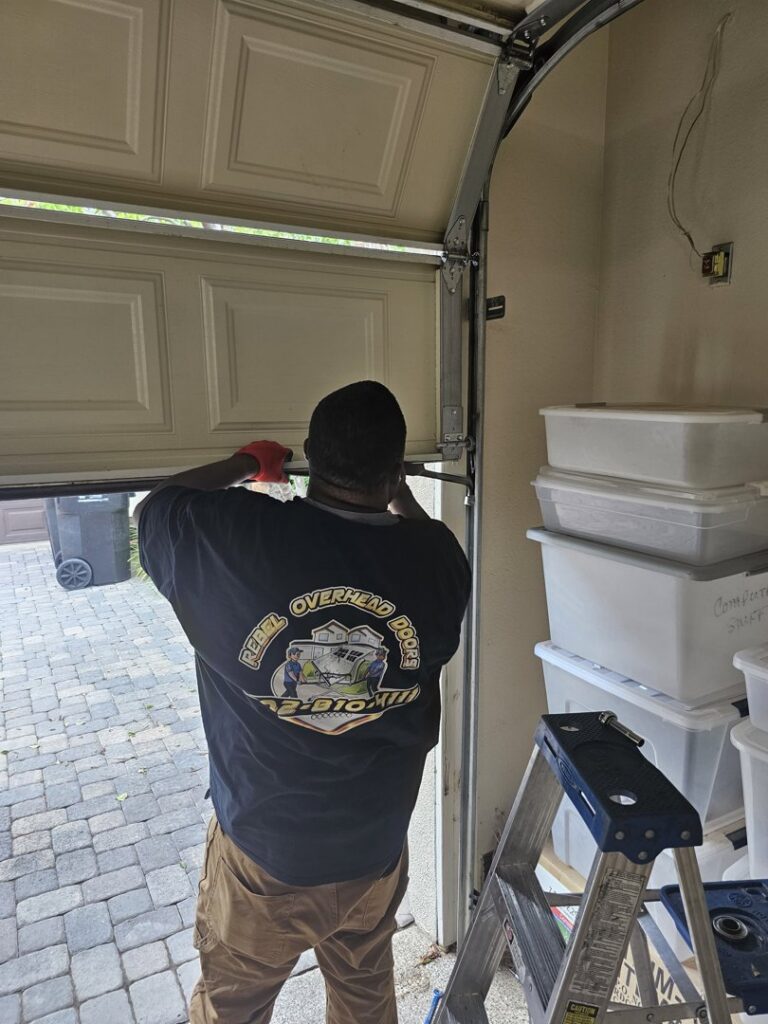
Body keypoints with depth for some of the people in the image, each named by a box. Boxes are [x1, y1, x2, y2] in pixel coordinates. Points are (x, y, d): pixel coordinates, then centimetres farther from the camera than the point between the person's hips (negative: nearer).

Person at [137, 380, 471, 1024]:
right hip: (376, 848, 3)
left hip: (261, 852, -2)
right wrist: (397, 492, 20)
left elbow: (156, 507, -2)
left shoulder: (230, 535, -25)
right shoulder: (434, 556, -18)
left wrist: (245, 463, 9)